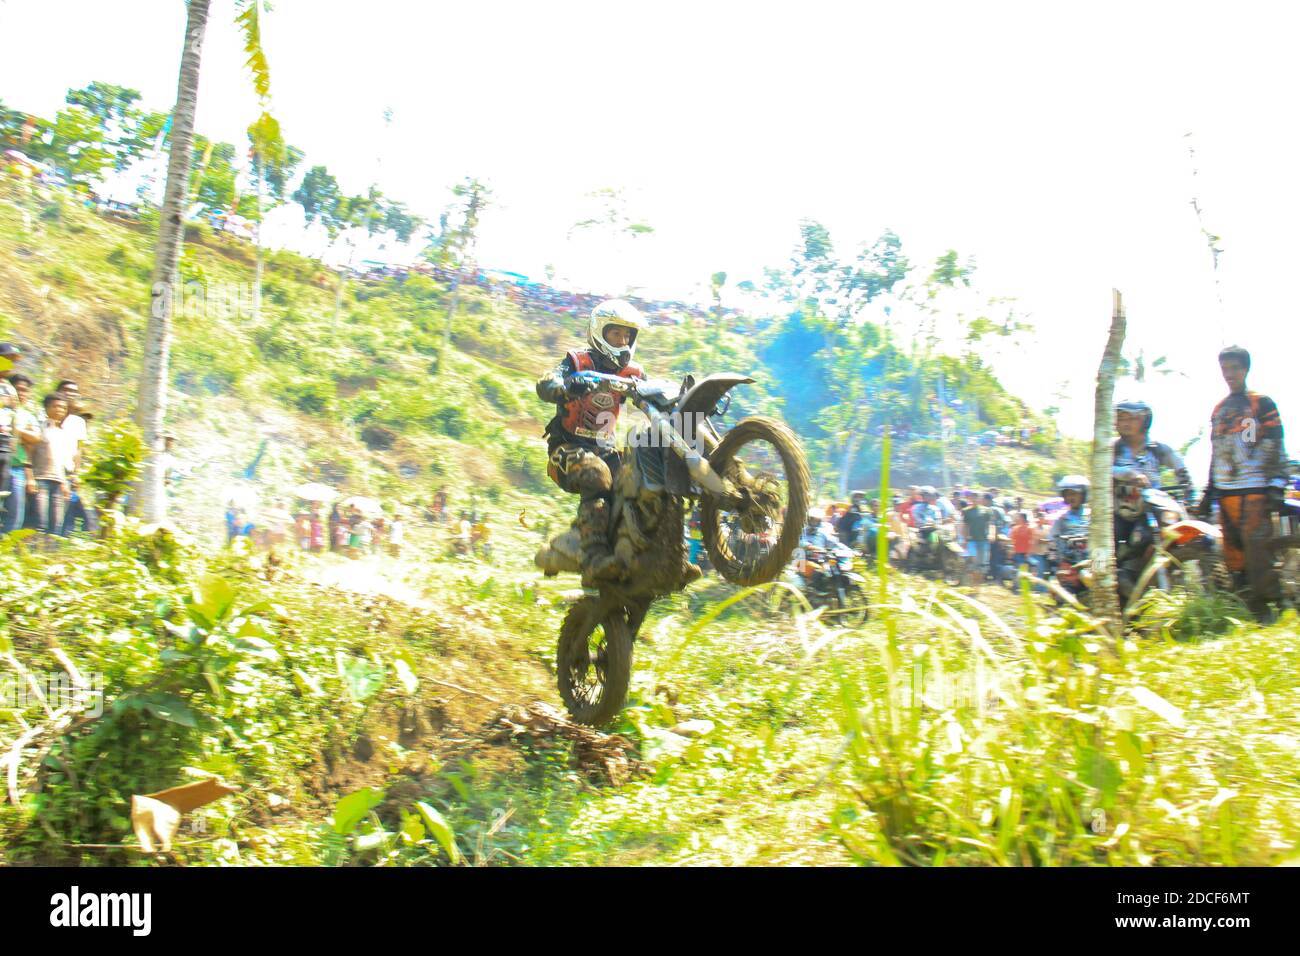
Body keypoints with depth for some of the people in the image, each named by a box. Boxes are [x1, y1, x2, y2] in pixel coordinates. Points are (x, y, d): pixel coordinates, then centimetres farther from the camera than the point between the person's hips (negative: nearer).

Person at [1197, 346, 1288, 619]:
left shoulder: (1262, 404, 3)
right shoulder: (1219, 410, 20)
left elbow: (1276, 448, -3)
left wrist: (1277, 485, -12)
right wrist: (1208, 492, 21)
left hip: (1254, 489, -6)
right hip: (1225, 491, 6)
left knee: (1256, 546, -16)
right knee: (1232, 551, 4)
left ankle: (1263, 609, -15)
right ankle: (1241, 605, 9)